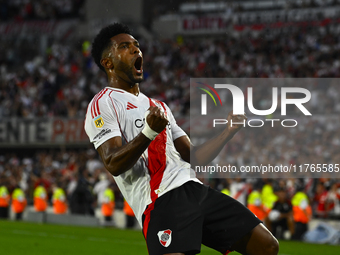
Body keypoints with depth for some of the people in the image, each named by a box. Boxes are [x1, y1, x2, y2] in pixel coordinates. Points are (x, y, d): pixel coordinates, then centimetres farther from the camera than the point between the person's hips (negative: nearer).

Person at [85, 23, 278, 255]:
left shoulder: (159, 106, 30)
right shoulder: (102, 105, 4)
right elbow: (113, 164, -11)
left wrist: (230, 131, 18)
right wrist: (149, 133, -25)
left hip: (196, 190, 8)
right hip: (161, 200, -8)